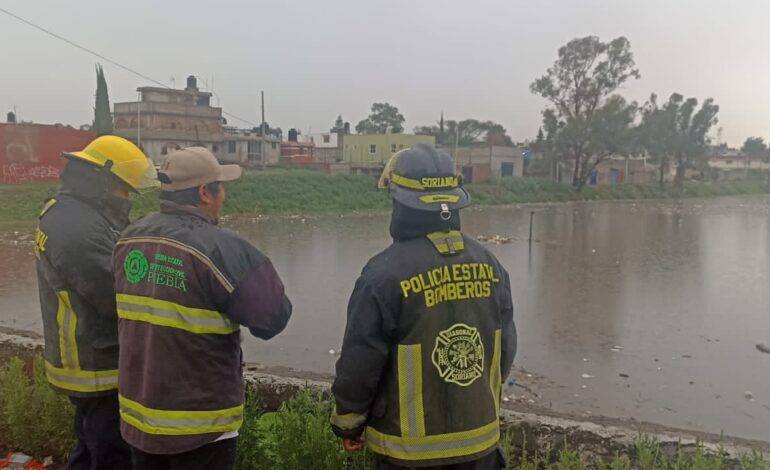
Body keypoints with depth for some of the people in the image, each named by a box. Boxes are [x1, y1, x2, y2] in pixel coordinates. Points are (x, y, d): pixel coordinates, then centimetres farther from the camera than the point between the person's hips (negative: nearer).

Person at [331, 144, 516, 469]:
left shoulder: (385, 274, -21)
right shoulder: (489, 265, -4)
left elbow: (358, 366, -15)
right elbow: (505, 352, 5)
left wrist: (347, 424, 2)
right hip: (480, 439, 5)